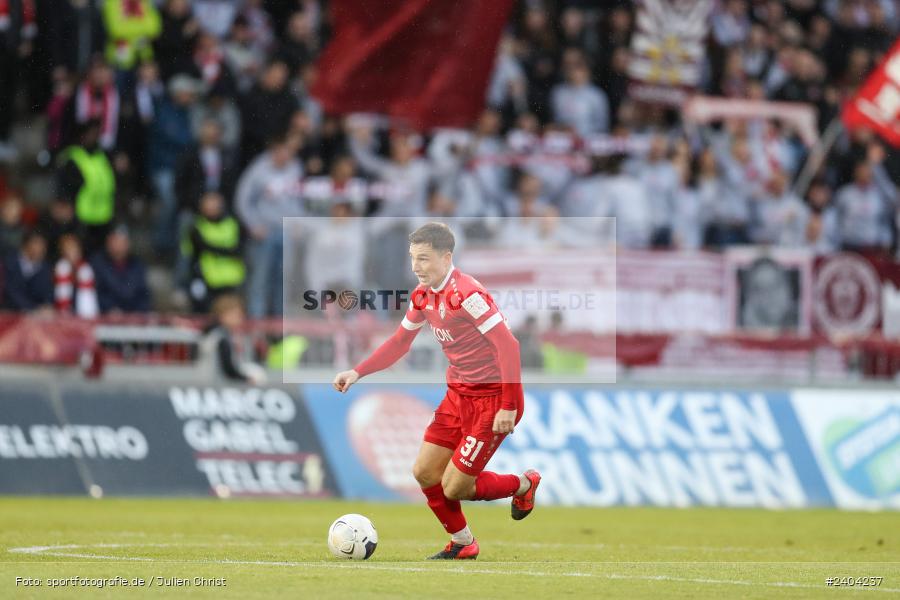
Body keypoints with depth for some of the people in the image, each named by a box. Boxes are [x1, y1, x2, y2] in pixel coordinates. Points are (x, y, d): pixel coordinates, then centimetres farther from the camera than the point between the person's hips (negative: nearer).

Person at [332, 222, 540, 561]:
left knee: (454, 488, -7)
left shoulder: (466, 294, -23)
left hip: (492, 400, -8)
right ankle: (462, 544, 25)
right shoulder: (424, 295, 4)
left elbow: (508, 345, -26)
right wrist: (357, 373, 7)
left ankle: (524, 485, 20)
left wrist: (508, 406, -27)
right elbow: (400, 342, 18)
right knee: (425, 473, 5)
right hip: (459, 394, 8)